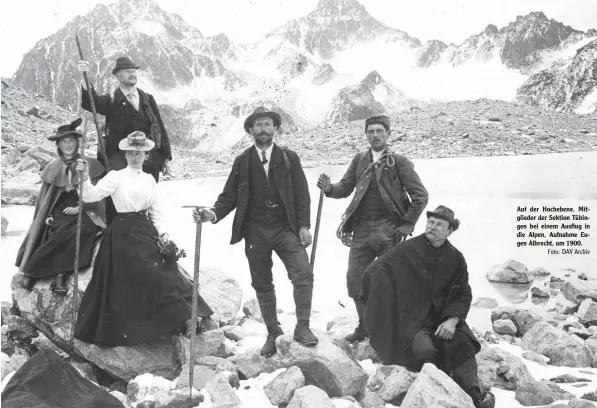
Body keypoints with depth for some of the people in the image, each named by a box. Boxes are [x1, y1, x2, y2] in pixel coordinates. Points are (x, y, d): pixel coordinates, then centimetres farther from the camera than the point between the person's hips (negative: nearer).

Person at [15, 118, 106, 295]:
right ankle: (59, 275, -26)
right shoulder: (53, 167, 11)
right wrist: (48, 216, -3)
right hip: (59, 212, 2)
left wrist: (80, 208, -13)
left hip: (84, 212, -2)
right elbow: (44, 197, 13)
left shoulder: (90, 164, 3)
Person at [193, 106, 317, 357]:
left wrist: (304, 225, -7)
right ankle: (273, 334, 23)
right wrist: (213, 214, -14)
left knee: (303, 274, -17)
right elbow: (229, 196, 4)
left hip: (285, 228, -1)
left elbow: (301, 194, 2)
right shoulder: (242, 161, 7)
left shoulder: (289, 158, 5)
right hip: (255, 232, 1)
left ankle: (302, 327, -3)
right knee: (262, 285, 9)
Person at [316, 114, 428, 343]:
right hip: (361, 229, 4)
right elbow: (345, 188, 8)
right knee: (355, 280, 6)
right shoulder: (359, 160, 9)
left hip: (389, 230, -4)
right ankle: (365, 325, 25)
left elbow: (420, 195, -4)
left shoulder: (399, 162, -3)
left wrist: (407, 225, -7)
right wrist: (329, 188, -12)